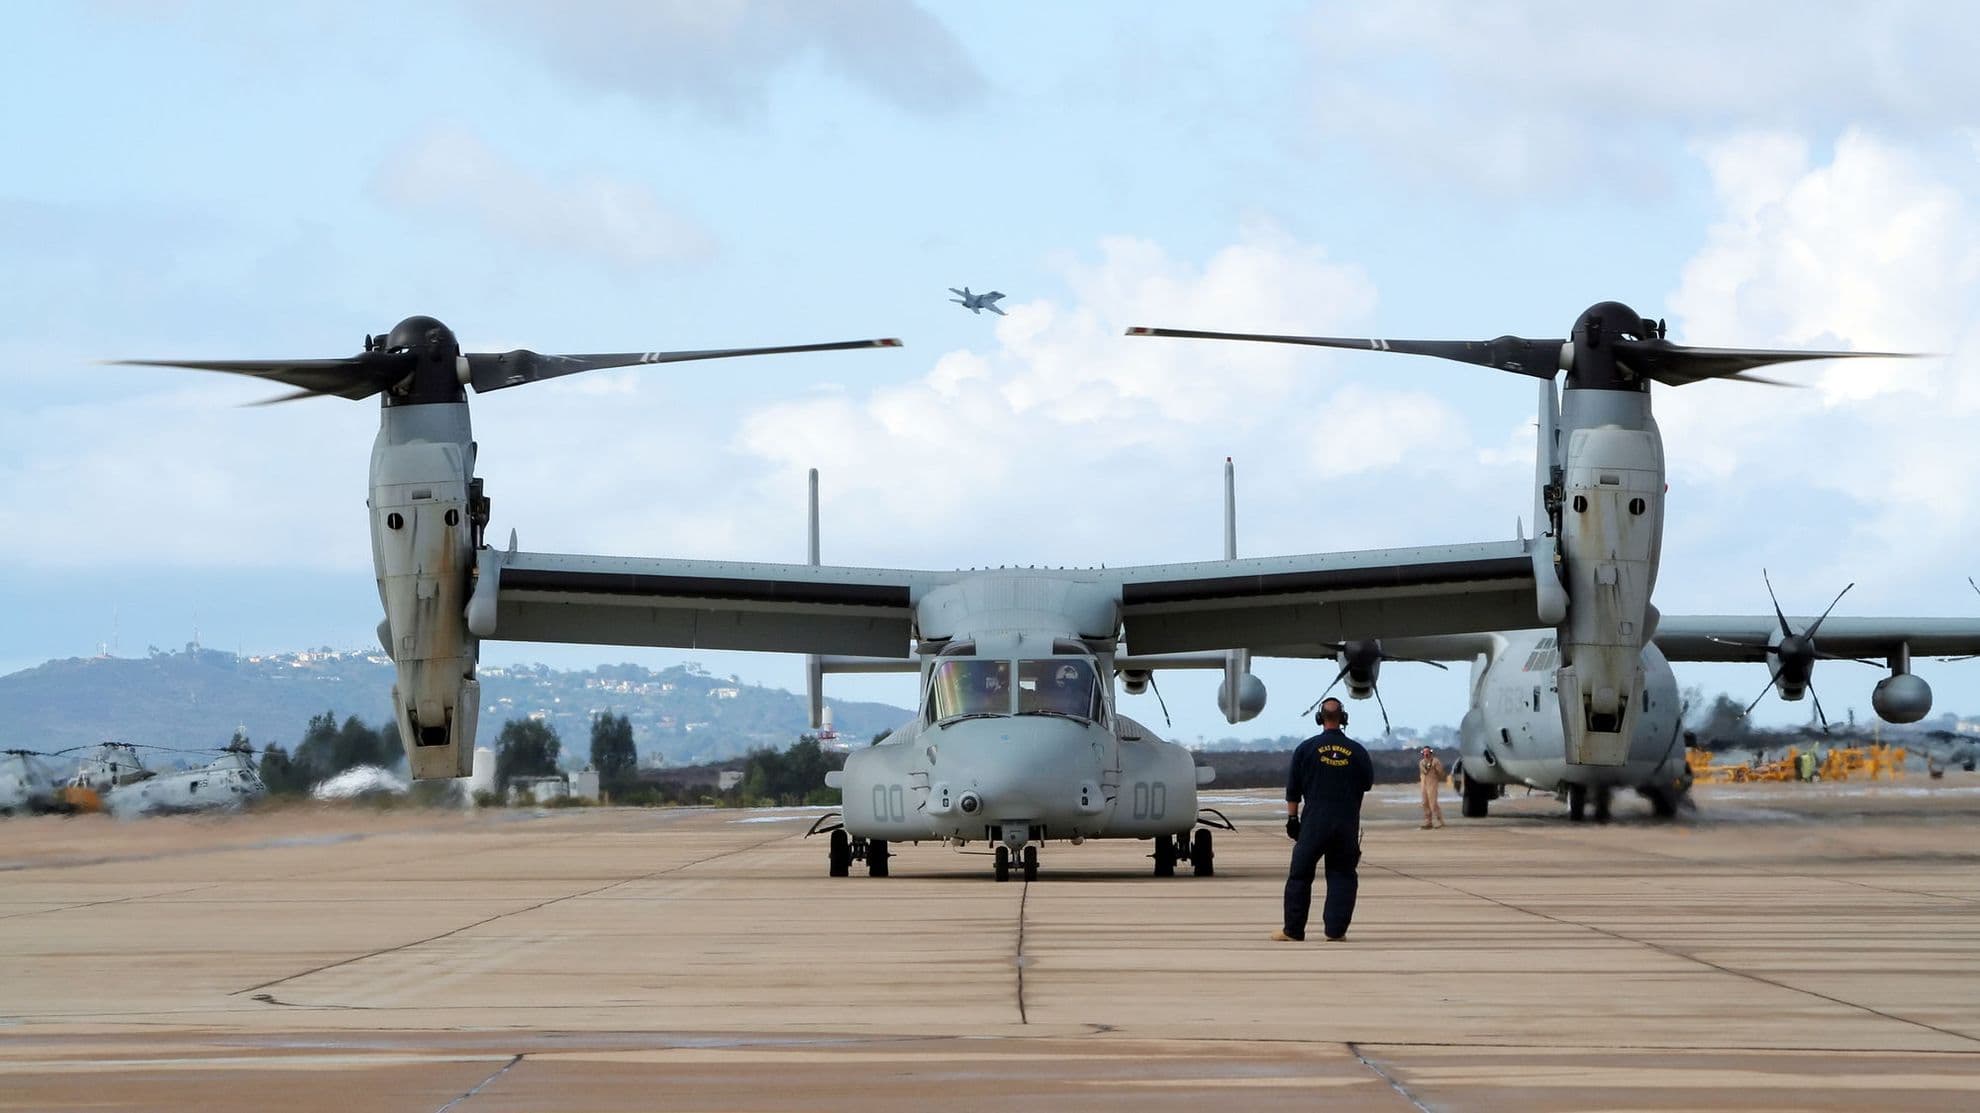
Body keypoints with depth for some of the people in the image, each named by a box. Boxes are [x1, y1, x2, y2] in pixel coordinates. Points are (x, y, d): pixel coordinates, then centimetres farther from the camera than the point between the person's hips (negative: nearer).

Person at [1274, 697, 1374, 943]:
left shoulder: (1307, 748, -2)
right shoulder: (1357, 751, 0)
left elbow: (1293, 789, 1)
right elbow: (1368, 783, 13)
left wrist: (1292, 818, 7)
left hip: (1314, 823, -1)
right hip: (1347, 824, 1)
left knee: (1299, 875, 6)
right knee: (1342, 876, 7)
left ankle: (1293, 930, 7)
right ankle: (1335, 930, 2)